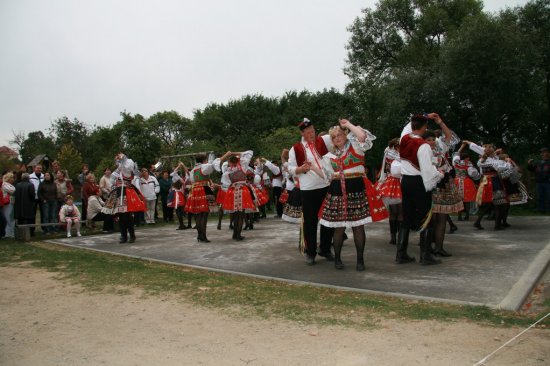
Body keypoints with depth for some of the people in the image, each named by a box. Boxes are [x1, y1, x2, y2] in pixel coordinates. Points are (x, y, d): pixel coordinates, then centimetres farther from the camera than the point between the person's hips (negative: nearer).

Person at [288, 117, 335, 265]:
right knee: (310, 221, 3)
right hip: (308, 190, -3)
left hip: (327, 186, 3)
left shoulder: (323, 141, 8)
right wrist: (302, 168, -16)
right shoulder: (296, 148, 1)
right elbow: (291, 169, 2)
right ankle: (310, 252, 16)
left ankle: (325, 249, 27)